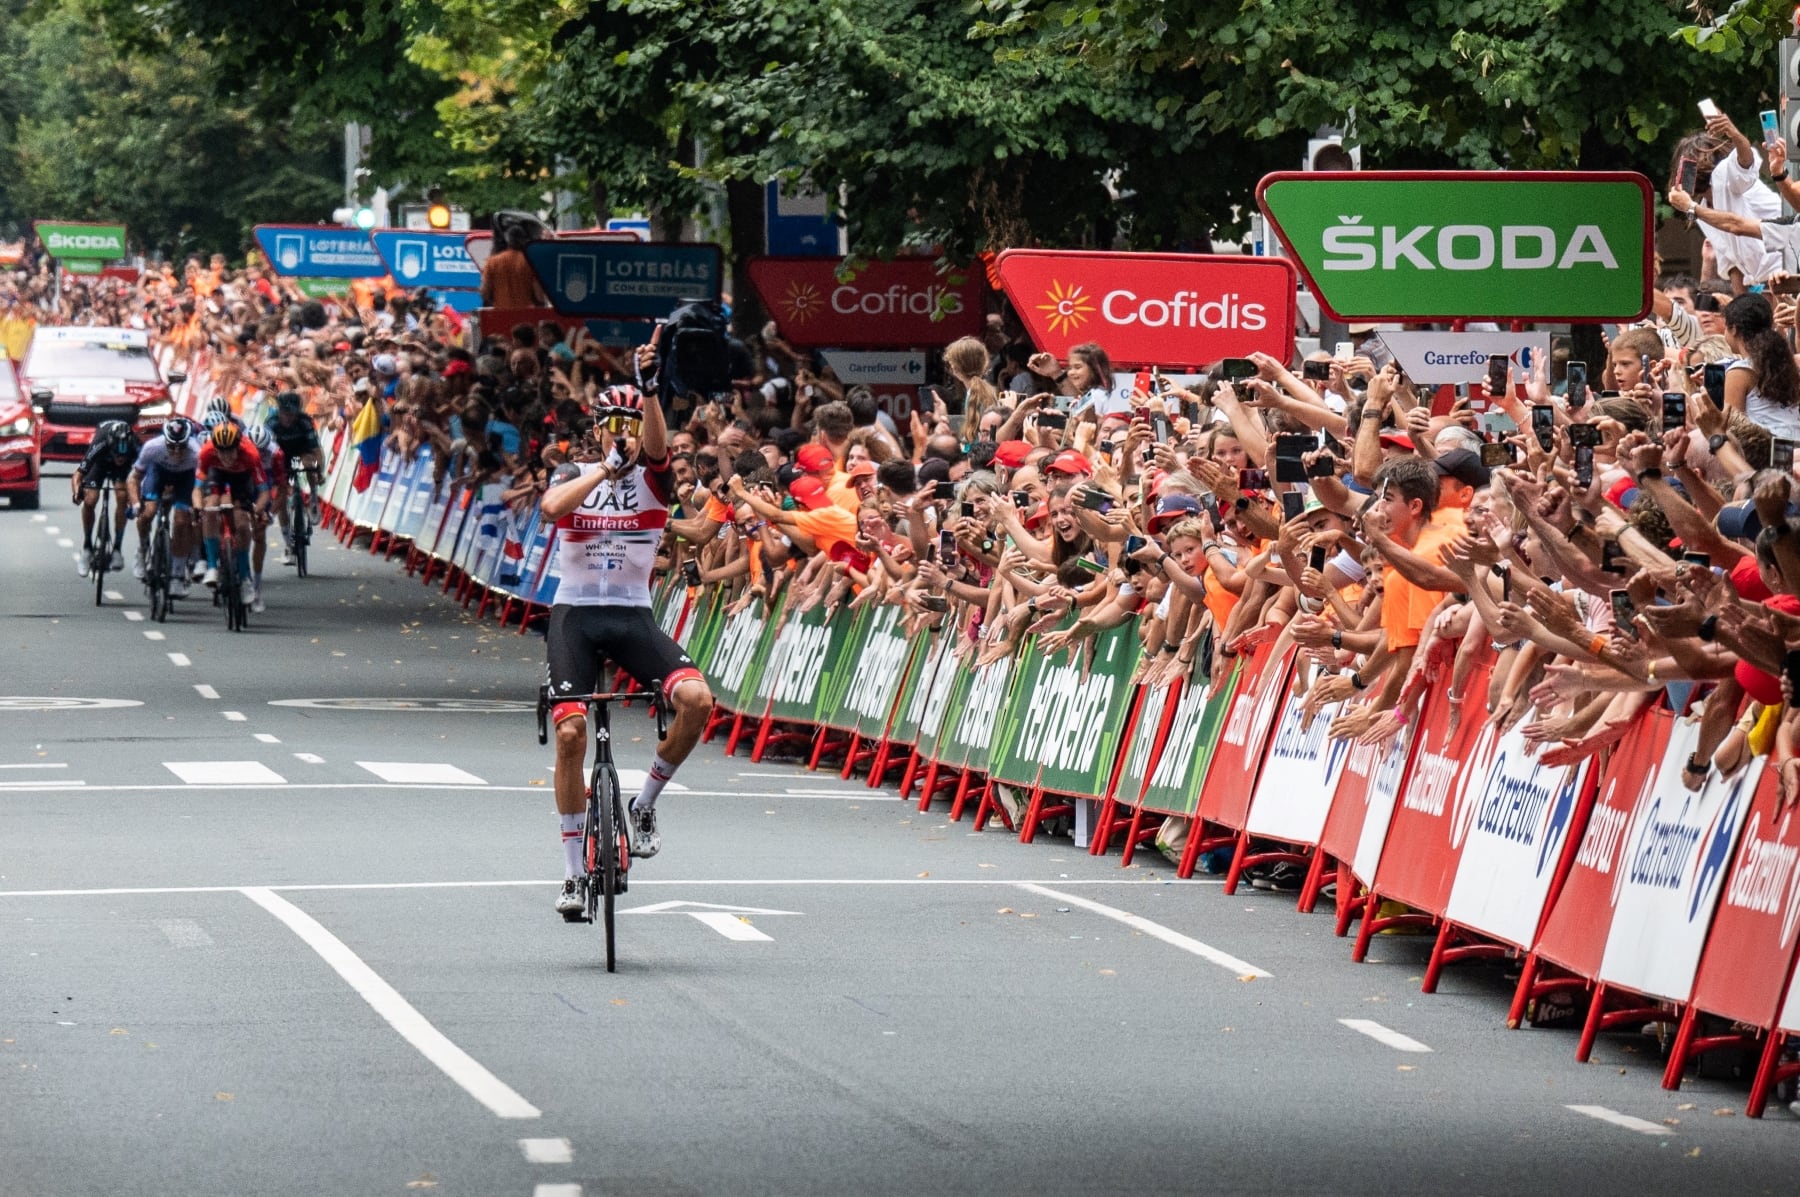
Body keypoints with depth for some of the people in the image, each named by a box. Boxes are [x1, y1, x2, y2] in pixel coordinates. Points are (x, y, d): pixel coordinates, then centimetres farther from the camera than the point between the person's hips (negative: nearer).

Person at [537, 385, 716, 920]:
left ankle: (644, 805, 0)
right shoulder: (574, 474, 4)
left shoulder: (651, 479, 4)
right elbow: (552, 506, -20)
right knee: (570, 731, -16)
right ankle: (573, 871, -3)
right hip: (575, 614, -1)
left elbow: (656, 443, -20)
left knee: (696, 697, -24)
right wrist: (605, 468, -25)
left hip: (633, 615, 1)